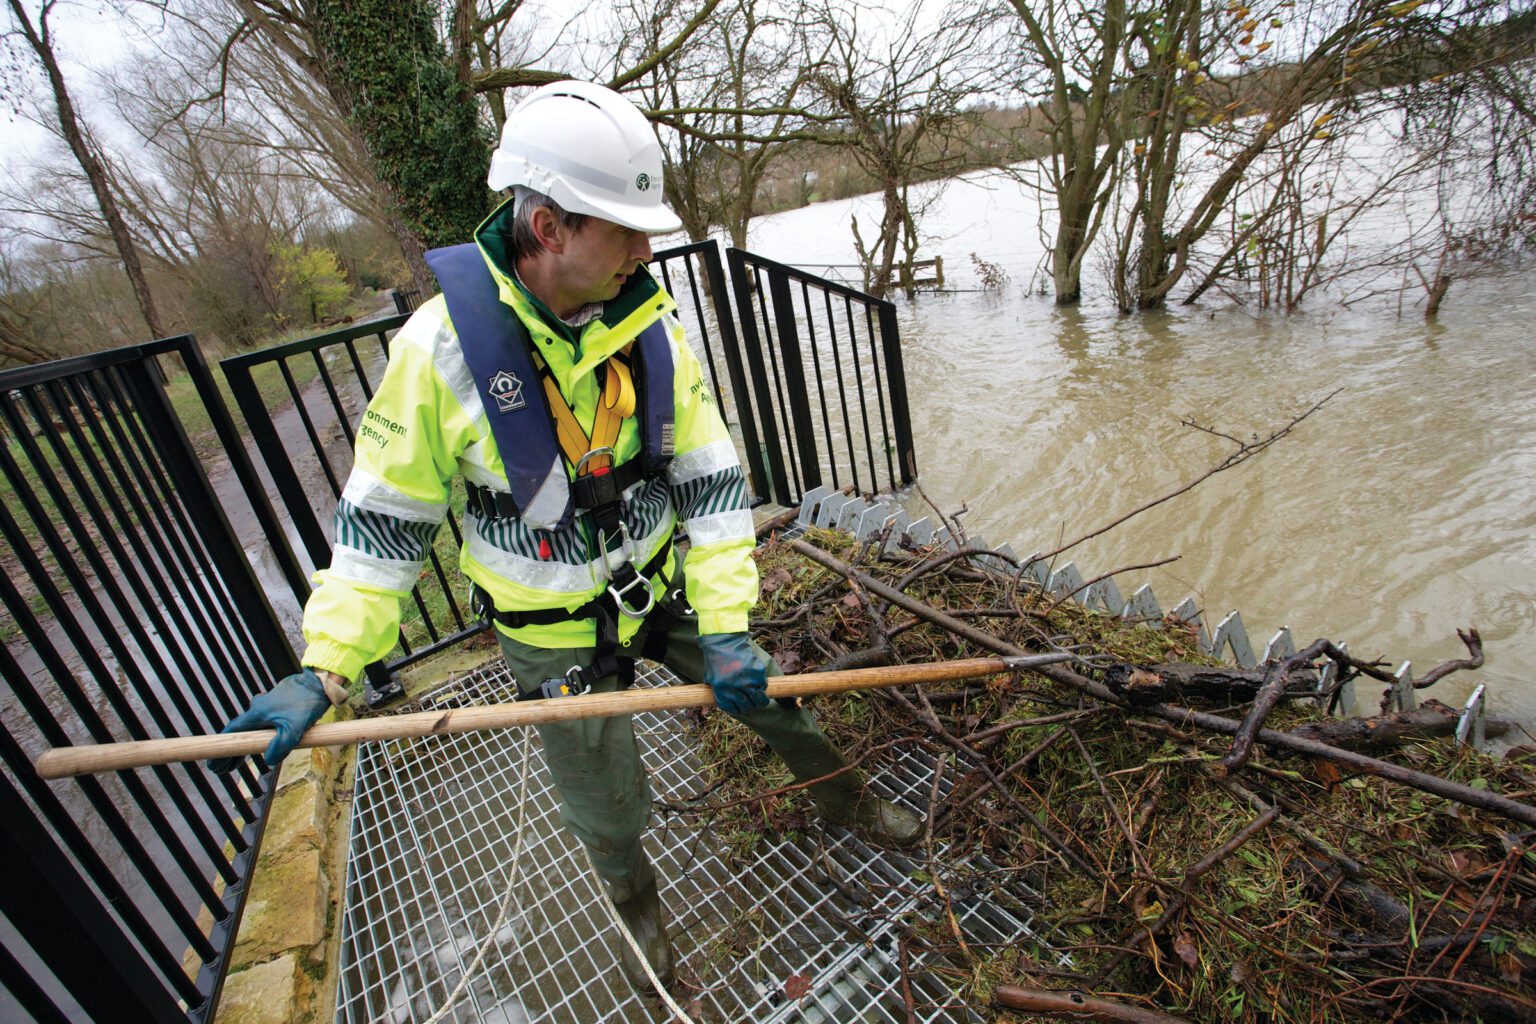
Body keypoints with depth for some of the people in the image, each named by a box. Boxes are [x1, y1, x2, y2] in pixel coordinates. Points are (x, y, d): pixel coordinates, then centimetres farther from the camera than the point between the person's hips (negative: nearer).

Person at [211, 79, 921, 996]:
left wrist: (726, 625, -14)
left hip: (663, 586, 3)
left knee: (771, 696, 19)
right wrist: (326, 667, -14)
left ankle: (845, 799, 52)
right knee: (607, 810, 15)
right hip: (553, 630, -2)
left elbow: (712, 481, -9)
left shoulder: (652, 328, -12)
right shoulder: (442, 345, -21)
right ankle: (637, 904, 52)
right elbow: (383, 517, -10)